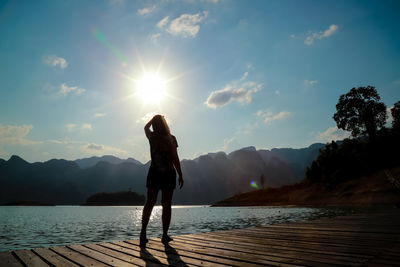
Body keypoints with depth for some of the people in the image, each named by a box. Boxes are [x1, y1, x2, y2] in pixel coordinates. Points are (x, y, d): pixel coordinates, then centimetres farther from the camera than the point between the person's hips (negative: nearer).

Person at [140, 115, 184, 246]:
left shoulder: (152, 136, 1)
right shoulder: (171, 138, -6)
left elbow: (146, 127, 25)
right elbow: (175, 159, -7)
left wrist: (154, 118, 35)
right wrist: (180, 175, -2)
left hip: (154, 173, 2)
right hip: (168, 174, -2)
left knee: (149, 204, 9)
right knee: (166, 205, 5)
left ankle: (143, 232, -1)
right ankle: (165, 235, 9)